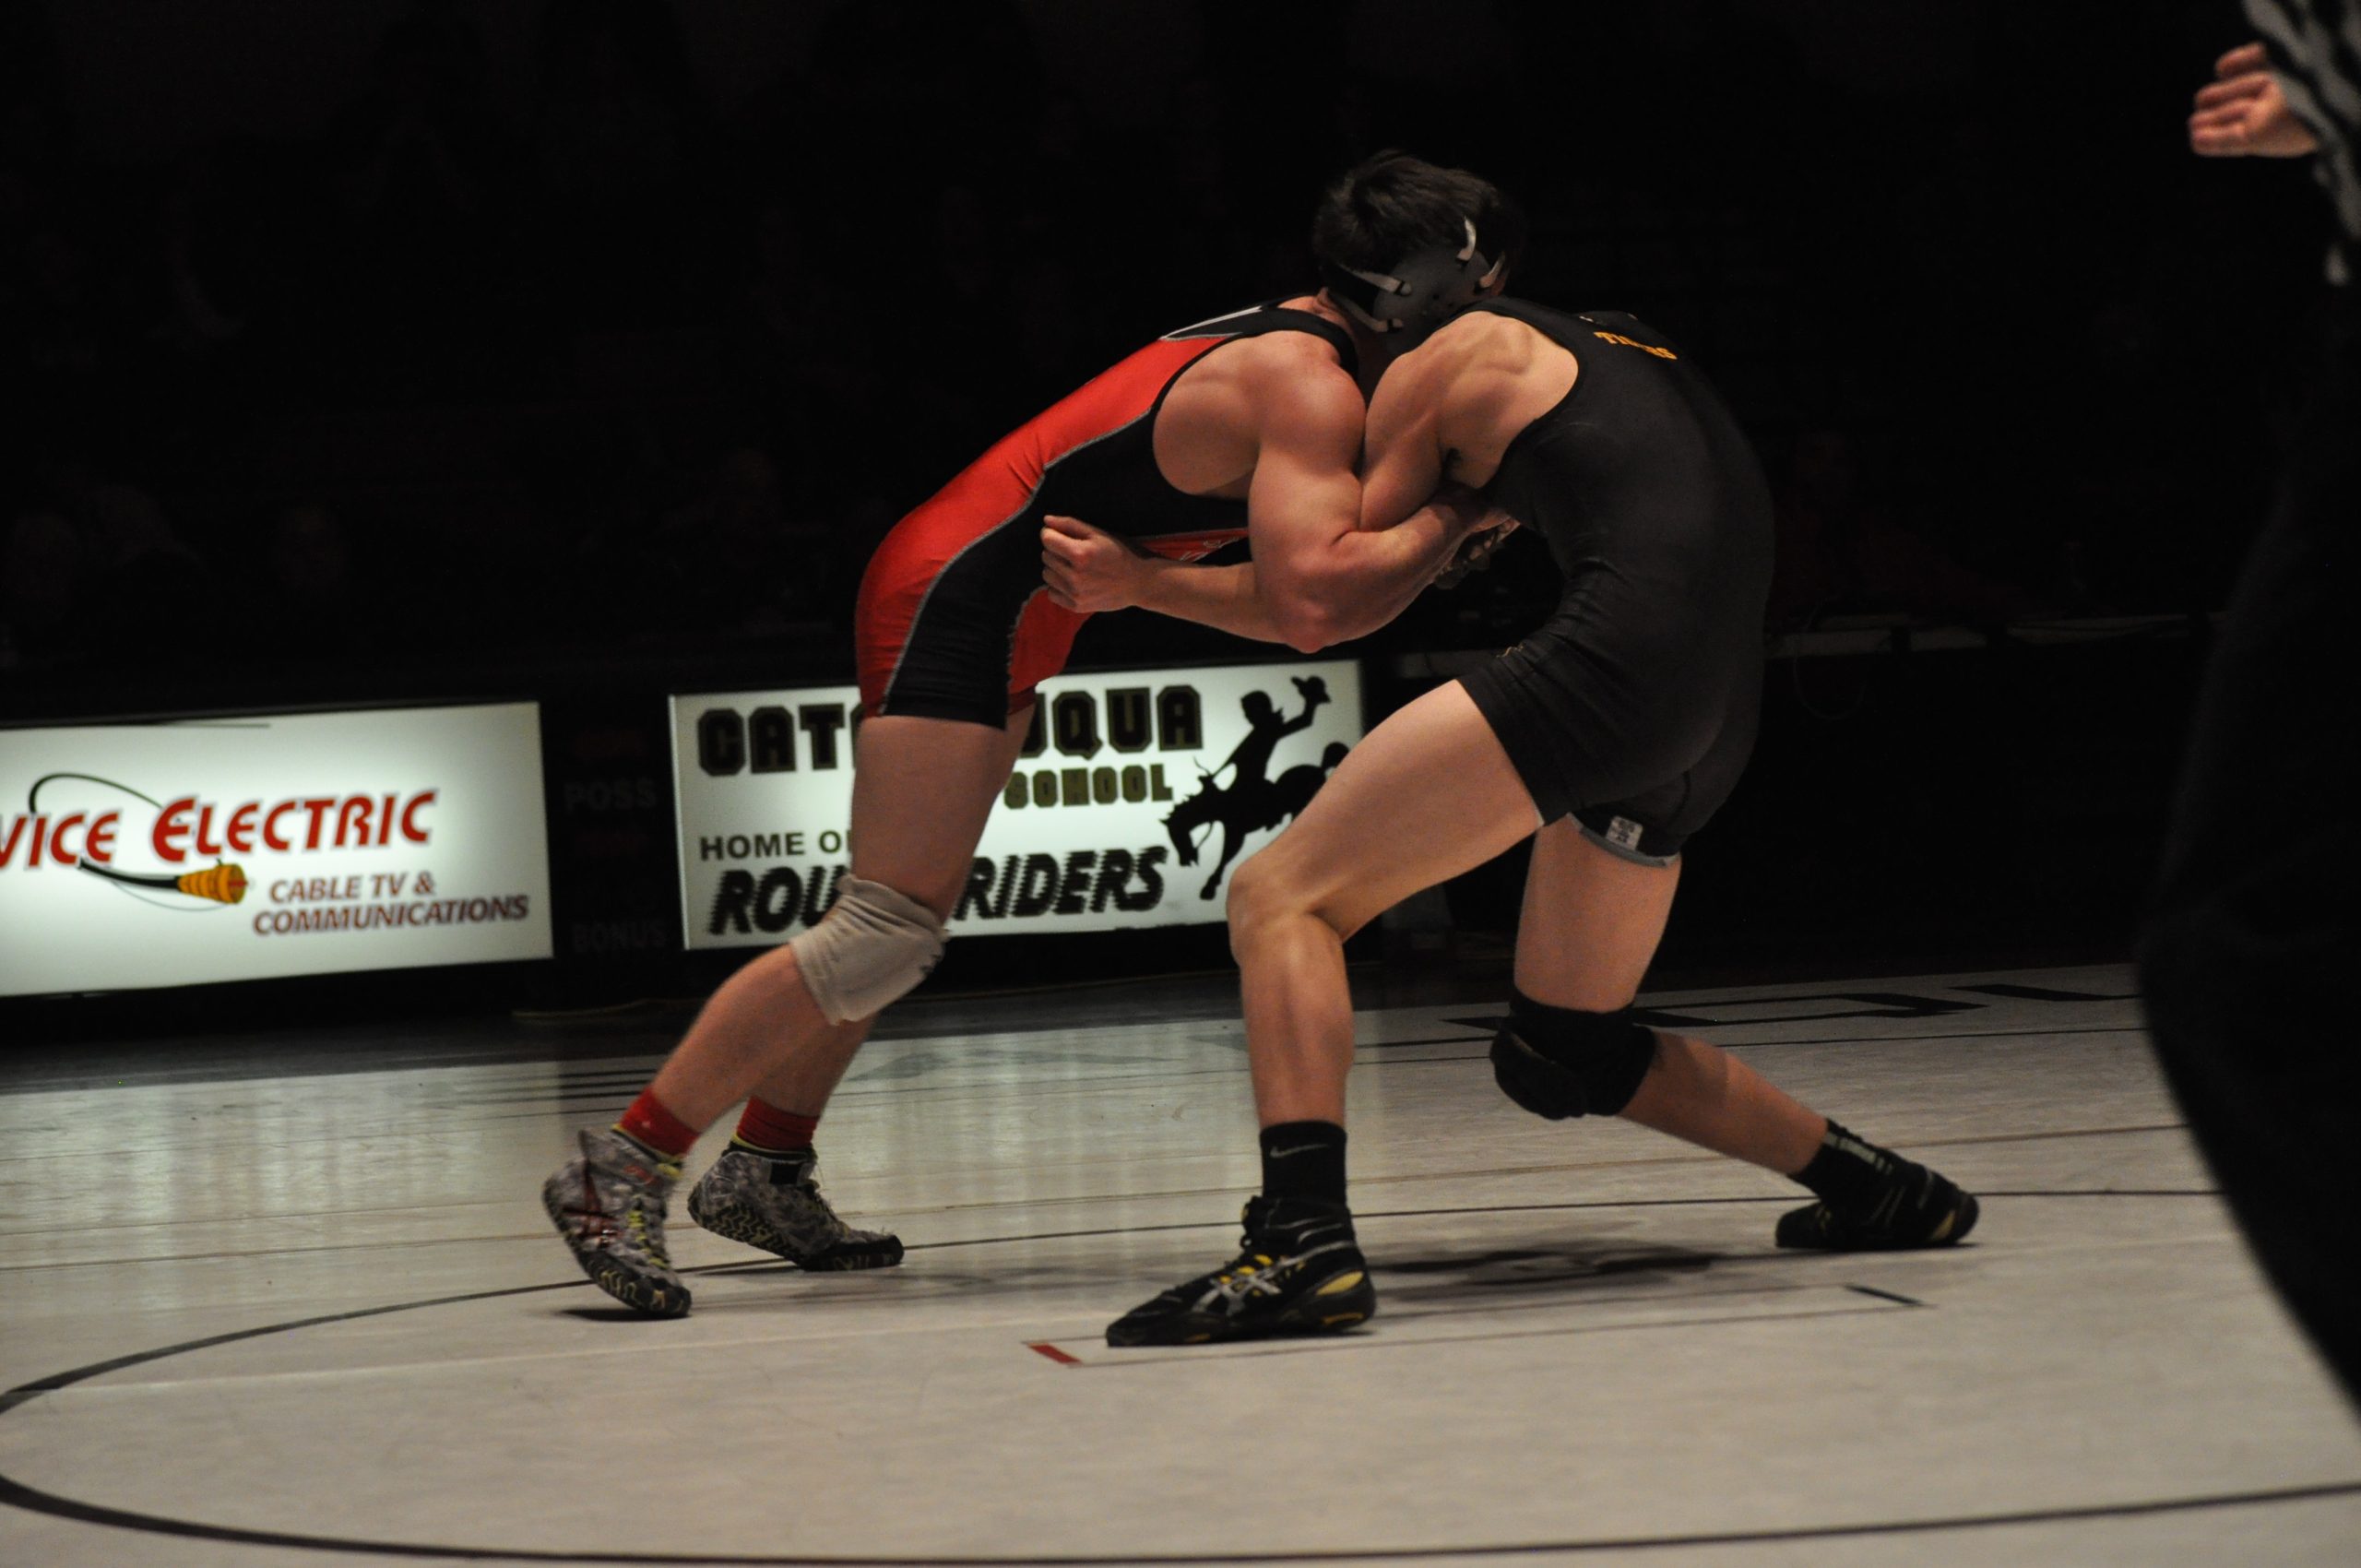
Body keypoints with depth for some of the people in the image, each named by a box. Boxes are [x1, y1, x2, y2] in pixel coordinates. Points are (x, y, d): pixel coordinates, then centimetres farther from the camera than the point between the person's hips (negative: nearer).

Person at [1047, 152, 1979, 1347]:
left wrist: (1140, 585, 19)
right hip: (1715, 724, 8)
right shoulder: (1627, 348, 29)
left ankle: (1303, 1243, -27)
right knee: (1563, 1052, 23)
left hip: (1617, 656, -8)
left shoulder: (1442, 362, 9)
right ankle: (1875, 1187, 24)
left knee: (1282, 896, -8)